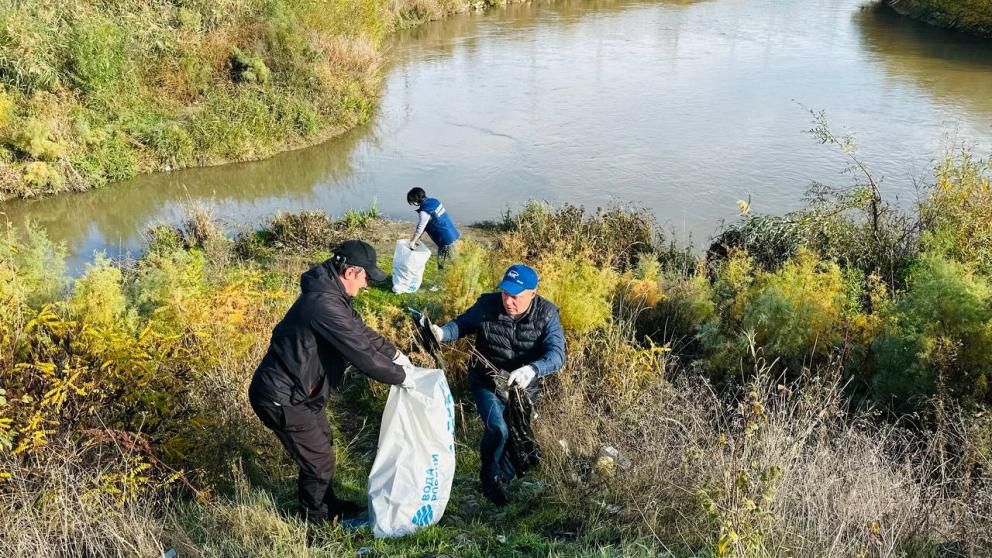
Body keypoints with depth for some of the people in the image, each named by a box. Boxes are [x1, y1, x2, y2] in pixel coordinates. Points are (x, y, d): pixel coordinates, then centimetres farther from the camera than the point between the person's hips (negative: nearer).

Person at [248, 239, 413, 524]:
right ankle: (314, 520, 25)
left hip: (299, 388, 11)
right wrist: (400, 376, -14)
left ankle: (327, 505, 47)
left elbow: (360, 330, 16)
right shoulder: (325, 305, -31)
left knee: (322, 444, 26)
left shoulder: (331, 294, 3)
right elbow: (362, 352, -28)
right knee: (319, 460, 3)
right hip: (281, 398, -10)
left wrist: (394, 354, 11)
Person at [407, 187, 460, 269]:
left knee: (442, 265, 2)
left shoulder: (425, 212, -19)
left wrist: (412, 242, 1)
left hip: (447, 241, -9)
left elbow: (419, 229, -12)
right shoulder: (433, 201, 9)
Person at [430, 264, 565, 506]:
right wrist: (442, 332, -22)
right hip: (487, 382, -2)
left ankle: (506, 476, 51)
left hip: (523, 387, 2)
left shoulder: (546, 314, -18)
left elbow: (556, 354, -27)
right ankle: (492, 481, 8)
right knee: (498, 430, -22)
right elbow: (462, 323, 0)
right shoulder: (487, 304, -16)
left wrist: (532, 369, -47)